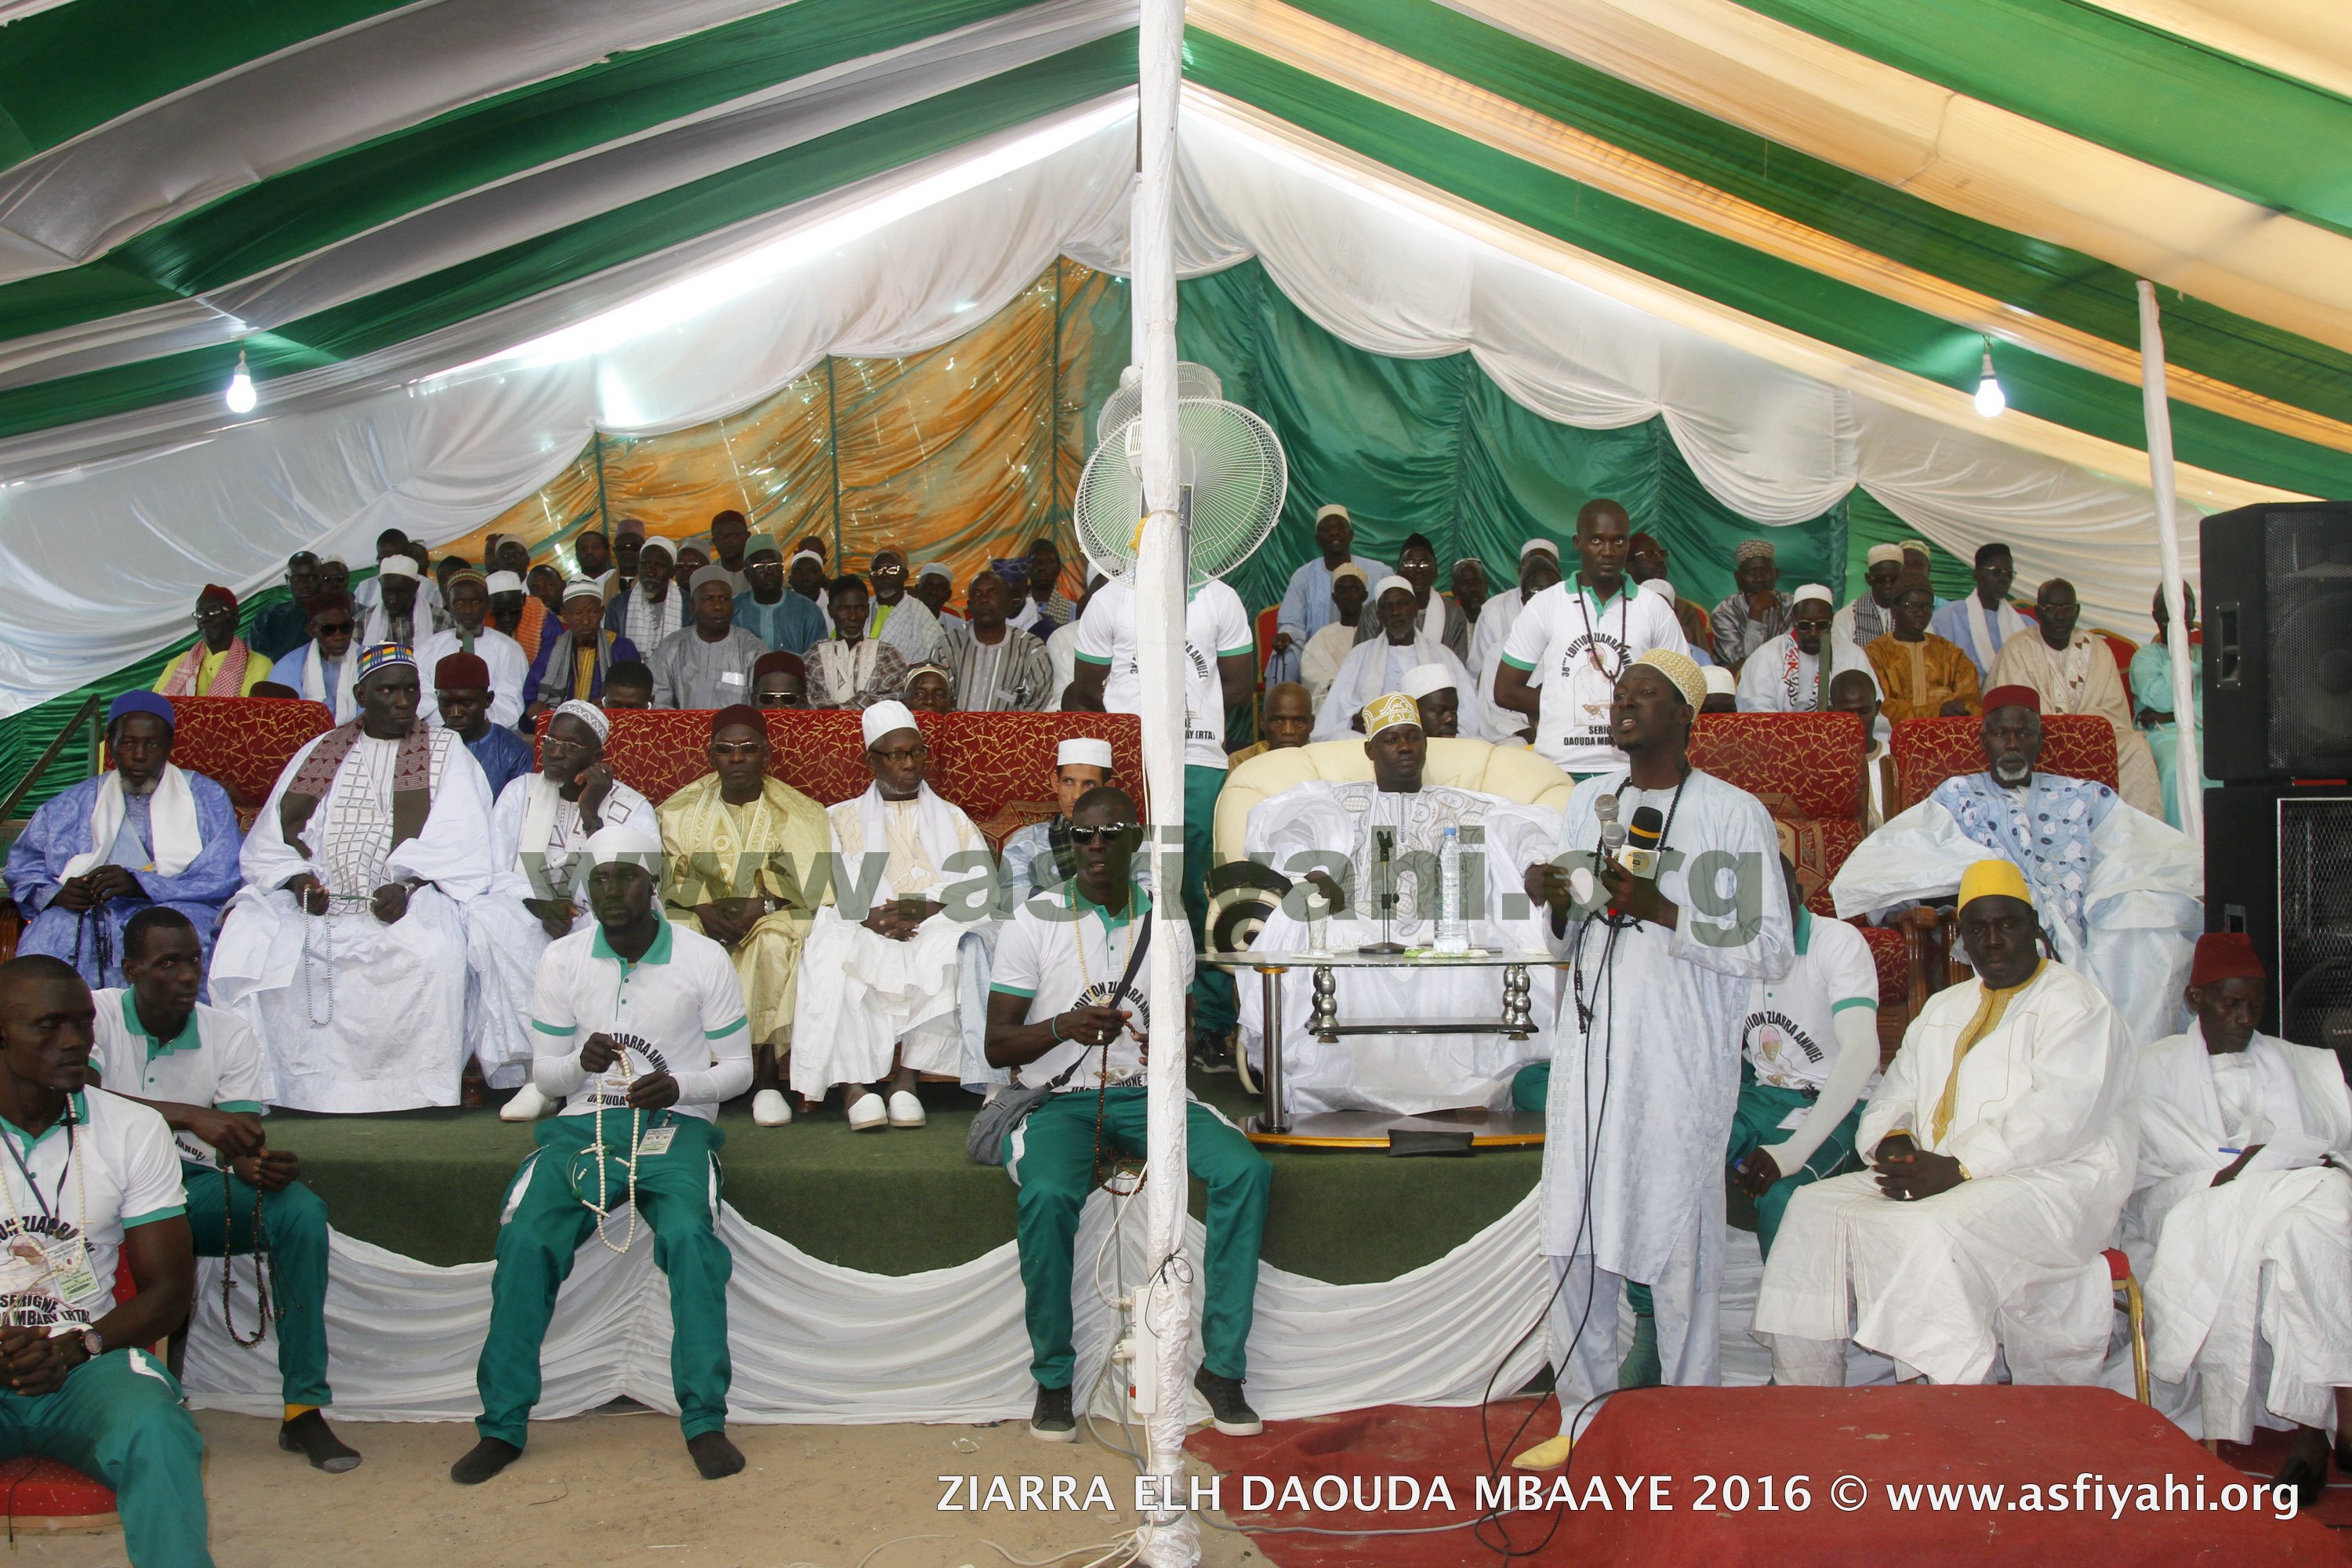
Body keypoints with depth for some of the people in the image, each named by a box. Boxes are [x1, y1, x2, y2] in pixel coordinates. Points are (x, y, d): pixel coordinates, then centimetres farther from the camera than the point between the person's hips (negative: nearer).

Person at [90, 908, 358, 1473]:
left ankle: (305, 1409, -19)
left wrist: (257, 1164, -31)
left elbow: (241, 1137, -5)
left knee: (302, 1211, -24)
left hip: (195, 1186, 3)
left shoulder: (229, 1034, 2)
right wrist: (191, 1117, -34)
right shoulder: (95, 1015, -5)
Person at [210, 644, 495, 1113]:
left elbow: (459, 844, -2)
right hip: (320, 899, 3)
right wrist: (297, 879, -9)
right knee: (248, 938, -22)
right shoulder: (320, 752, 19)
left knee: (430, 950, -34)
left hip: (412, 898, -3)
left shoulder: (447, 752, 11)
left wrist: (407, 885, -18)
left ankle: (415, 1085, -22)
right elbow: (272, 839, 13)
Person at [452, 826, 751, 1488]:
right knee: (526, 1240, -22)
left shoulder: (704, 959, 0)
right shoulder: (563, 960, 6)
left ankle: (705, 1420, -18)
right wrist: (581, 1062, -14)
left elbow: (737, 1067, 4)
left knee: (691, 1237, -29)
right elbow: (545, 1074, 10)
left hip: (673, 1124, -2)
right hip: (585, 1123, 2)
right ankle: (503, 1425, -9)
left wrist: (677, 1087, -16)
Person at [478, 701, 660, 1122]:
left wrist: (591, 815, -16)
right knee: (487, 918, -31)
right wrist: (540, 905, -17)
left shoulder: (632, 809, 2)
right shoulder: (520, 793, 10)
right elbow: (499, 877, 4)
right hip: (526, 915, 2)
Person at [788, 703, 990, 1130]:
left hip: (937, 930, 0)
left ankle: (905, 1075, -30)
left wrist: (926, 908, -13)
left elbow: (983, 887, 6)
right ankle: (855, 1081, -35)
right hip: (861, 934, 0)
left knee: (957, 953, -34)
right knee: (835, 958, -34)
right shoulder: (842, 819, 22)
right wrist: (868, 917, -16)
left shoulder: (953, 820, 24)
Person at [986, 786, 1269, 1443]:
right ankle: (1053, 1377, -12)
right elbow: (998, 1046, -1)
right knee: (1048, 1194, -35)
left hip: (1143, 1090, 3)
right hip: (1057, 1098, -3)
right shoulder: (1034, 920, 0)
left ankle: (1222, 1365, -10)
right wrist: (1061, 1027, -21)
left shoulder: (1166, 923, 9)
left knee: (1247, 1170, -22)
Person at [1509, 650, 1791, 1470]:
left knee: (1679, 1243, 1)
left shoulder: (1735, 816, -3)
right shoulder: (1588, 800, 14)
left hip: (1680, 1060, -5)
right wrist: (1558, 906, -2)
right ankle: (1583, 1420, 22)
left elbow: (1771, 949, -8)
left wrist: (1663, 911, -17)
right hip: (1589, 1049, 5)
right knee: (1575, 1240, 8)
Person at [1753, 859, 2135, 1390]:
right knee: (1814, 1210, -11)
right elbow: (1895, 1094, 21)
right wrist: (1893, 1142, -4)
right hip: (1936, 1175, 7)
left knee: (1925, 1232, -35)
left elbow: (2058, 1113, -16)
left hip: (2049, 1182, -7)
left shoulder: (2076, 1005, -1)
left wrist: (1960, 1168, -23)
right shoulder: (1942, 1009, 23)